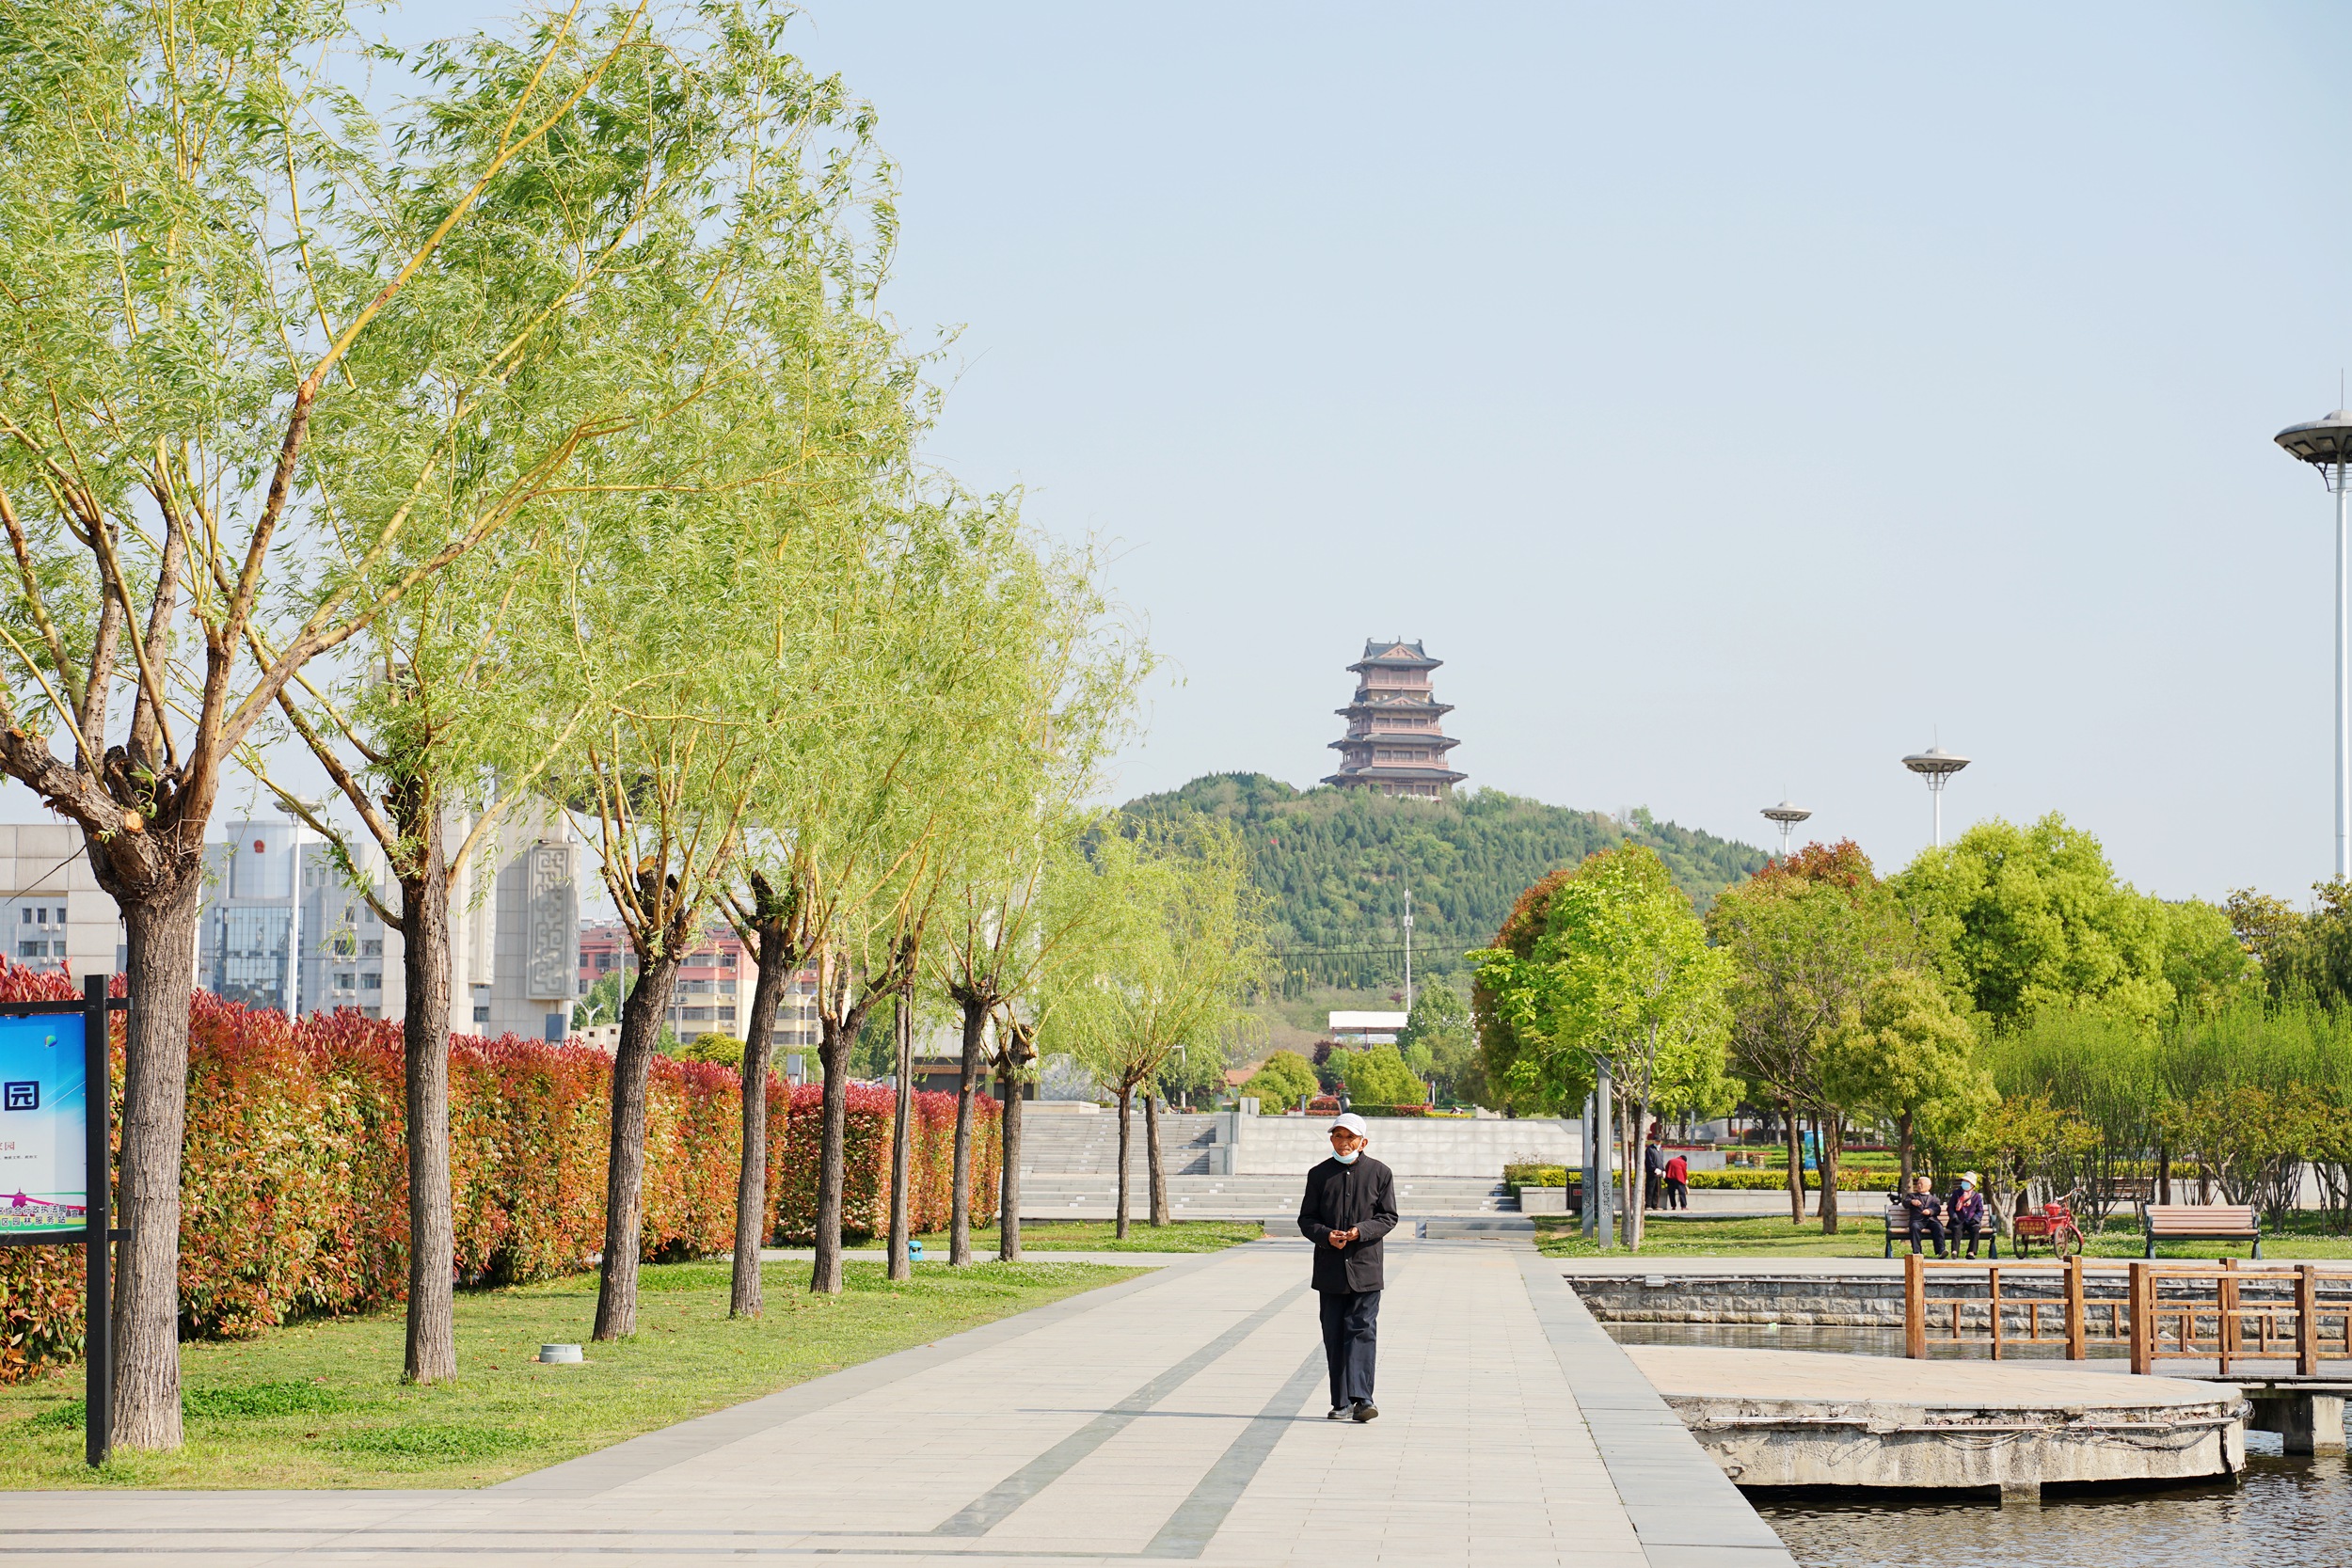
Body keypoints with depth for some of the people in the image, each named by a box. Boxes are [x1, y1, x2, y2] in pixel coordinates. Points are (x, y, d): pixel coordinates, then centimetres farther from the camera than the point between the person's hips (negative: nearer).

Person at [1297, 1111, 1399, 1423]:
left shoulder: (1379, 1173, 3)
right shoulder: (1319, 1174, 8)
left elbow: (1388, 1217, 2)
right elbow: (1306, 1219, 7)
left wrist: (1361, 1231, -16)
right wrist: (1326, 1235, -13)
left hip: (1365, 1268, -2)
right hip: (1330, 1268, 3)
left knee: (1362, 1330, -11)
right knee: (1334, 1336, 5)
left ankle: (1360, 1398, -17)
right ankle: (1341, 1403, 10)